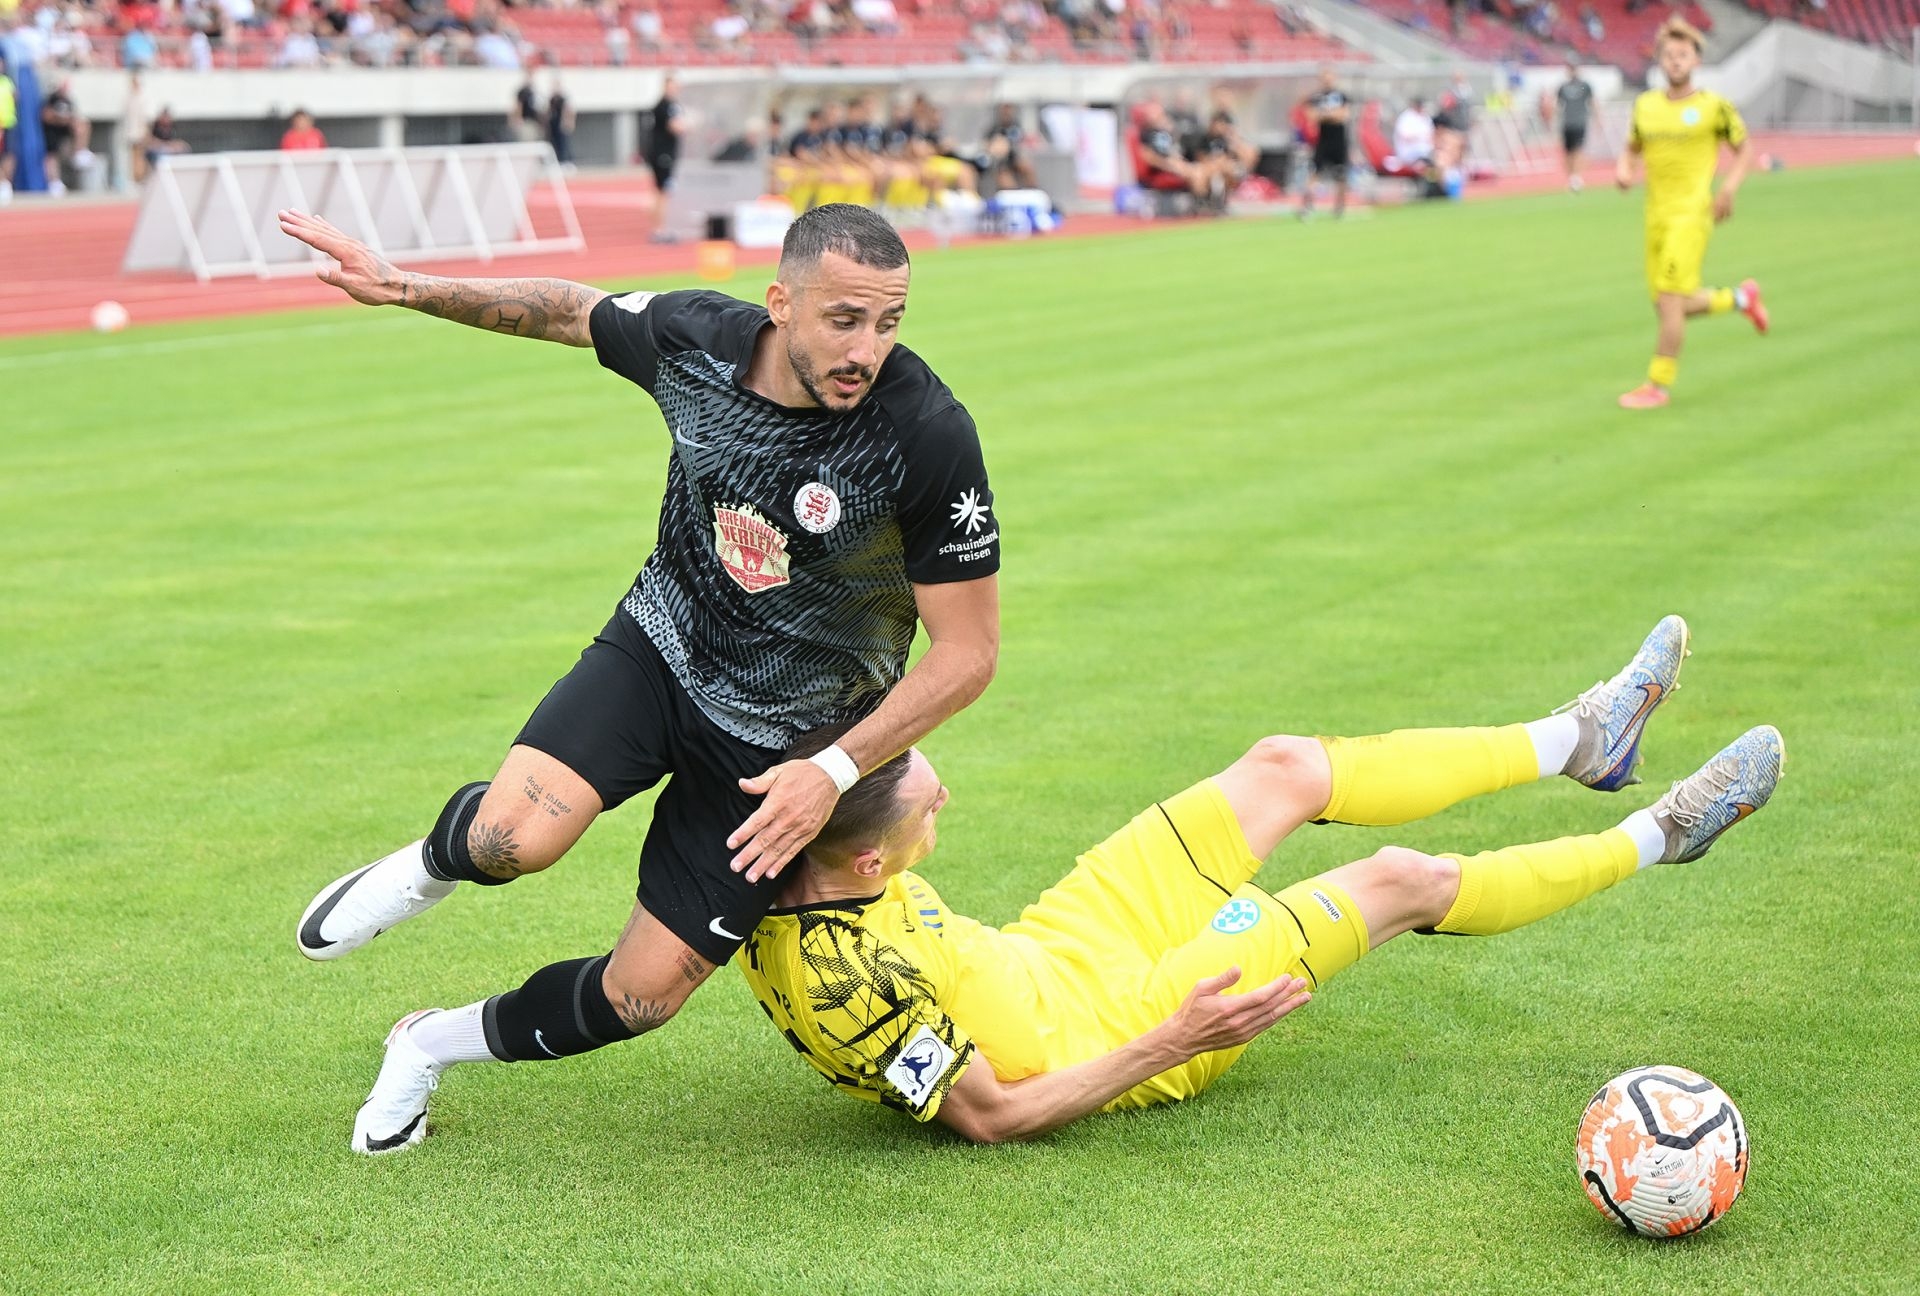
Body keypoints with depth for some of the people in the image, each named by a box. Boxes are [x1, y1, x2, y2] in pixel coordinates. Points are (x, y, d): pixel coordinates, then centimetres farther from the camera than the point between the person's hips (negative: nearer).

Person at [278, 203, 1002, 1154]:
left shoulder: (928, 435, -26)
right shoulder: (695, 339, -17)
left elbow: (967, 650, -18)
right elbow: (566, 309, 7)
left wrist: (835, 772, -23)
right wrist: (401, 287, 4)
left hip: (781, 742, -1)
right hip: (660, 647, 2)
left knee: (642, 994, -2)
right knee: (512, 837, -27)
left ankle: (436, 1042, 27)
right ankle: (432, 865, 12)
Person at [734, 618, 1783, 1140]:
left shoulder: (779, 873, -18)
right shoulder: (852, 982, -41)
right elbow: (992, 1116, -31)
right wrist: (1171, 1045, -32)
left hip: (1047, 953, 8)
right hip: (1113, 1026, -8)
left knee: (1284, 769, 9)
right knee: (1402, 882, 0)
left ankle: (1574, 741, 30)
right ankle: (1650, 840, 27)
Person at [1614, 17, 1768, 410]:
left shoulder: (1714, 107, -4)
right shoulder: (1646, 105, 9)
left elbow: (1744, 148, 7)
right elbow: (1631, 148, 22)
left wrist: (1729, 188, -9)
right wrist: (1623, 169, 0)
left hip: (1692, 212, -6)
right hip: (1657, 213, 6)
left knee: (1669, 301, -12)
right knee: (1668, 306, 10)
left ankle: (1659, 386, -2)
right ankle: (1740, 297, 34)